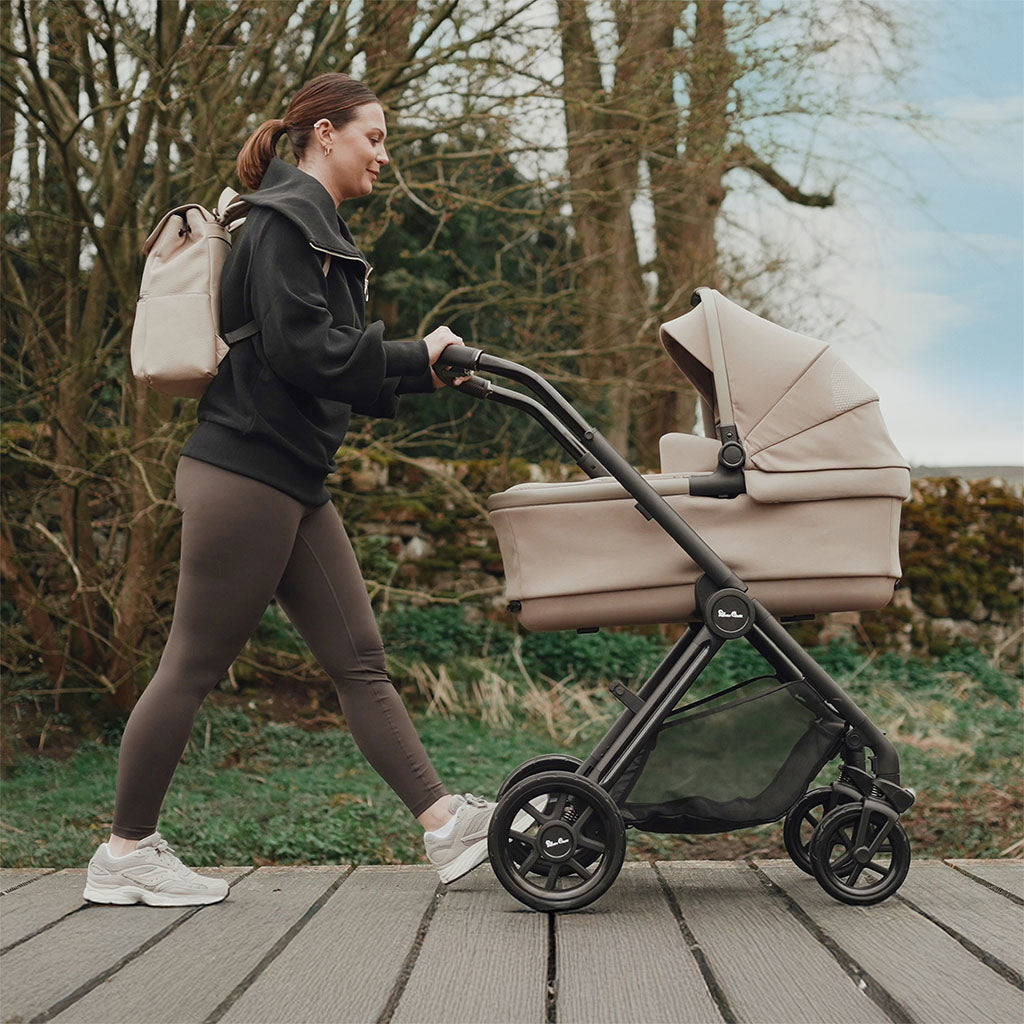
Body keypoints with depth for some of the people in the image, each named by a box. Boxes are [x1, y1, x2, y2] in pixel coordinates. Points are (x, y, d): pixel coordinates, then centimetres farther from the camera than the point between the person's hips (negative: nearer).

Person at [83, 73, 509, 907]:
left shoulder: (318, 229, 22)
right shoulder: (284, 221, -9)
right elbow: (300, 348, -19)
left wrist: (423, 370, 7)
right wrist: (414, 360, -12)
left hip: (292, 480, 10)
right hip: (246, 470, -10)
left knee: (359, 658, 5)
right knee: (195, 665, -3)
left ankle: (446, 824, 5)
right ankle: (126, 853, 7)